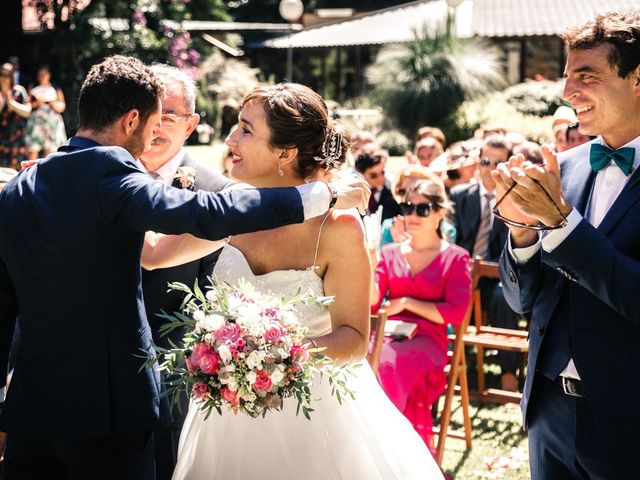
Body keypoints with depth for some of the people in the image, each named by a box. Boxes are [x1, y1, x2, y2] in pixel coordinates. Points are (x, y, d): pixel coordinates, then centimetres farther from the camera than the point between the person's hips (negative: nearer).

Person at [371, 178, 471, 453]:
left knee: (386, 363, -36)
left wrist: (406, 302, -5)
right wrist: (369, 266, -10)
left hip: (427, 339, -3)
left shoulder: (455, 258, 7)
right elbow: (371, 302, 8)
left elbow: (456, 313, -3)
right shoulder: (391, 253, 18)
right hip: (388, 333, 3)